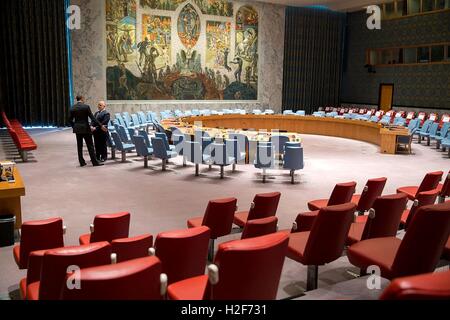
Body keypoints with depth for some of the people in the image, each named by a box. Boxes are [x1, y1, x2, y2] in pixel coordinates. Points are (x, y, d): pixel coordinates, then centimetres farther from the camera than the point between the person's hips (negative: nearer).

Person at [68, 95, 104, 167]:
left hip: (77, 129, 5)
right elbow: (92, 118, -12)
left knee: (79, 146, 10)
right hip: (85, 128, -4)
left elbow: (70, 119, 5)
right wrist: (100, 126, -10)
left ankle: (81, 162, 13)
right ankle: (95, 162, 0)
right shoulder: (86, 107, -9)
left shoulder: (72, 108, 4)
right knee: (90, 146, -1)